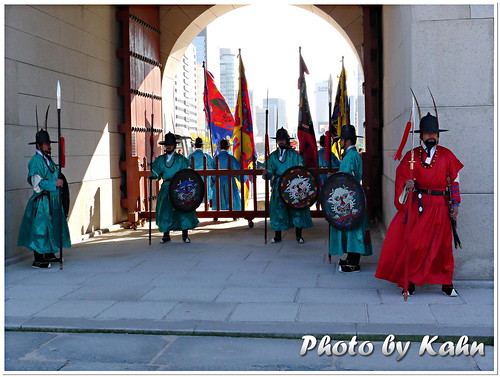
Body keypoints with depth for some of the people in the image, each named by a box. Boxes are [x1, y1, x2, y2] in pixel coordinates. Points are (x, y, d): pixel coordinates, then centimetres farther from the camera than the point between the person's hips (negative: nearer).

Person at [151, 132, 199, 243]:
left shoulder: (181, 159, 4)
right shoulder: (160, 159, 11)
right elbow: (155, 173, 8)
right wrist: (151, 176, -12)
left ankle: (185, 235, 6)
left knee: (183, 209, -3)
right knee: (165, 210, 1)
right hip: (166, 188, 2)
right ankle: (166, 235, 12)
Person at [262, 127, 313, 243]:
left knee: (296, 209, -2)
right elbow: (270, 173, 8)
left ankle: (299, 236, 7)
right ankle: (277, 236, 11)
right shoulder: (273, 156, 12)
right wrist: (265, 174, -14)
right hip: (278, 188, 2)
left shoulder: (295, 154, 5)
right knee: (278, 209, 1)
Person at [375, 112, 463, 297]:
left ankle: (447, 283, 18)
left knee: (442, 244, 7)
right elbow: (402, 180, 0)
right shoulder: (412, 155, 4)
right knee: (413, 243, -4)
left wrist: (455, 204, 4)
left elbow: (454, 181, 9)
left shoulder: (447, 155, 7)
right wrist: (407, 186, -23)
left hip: (440, 207, 1)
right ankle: (410, 282, 6)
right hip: (418, 205, -1)